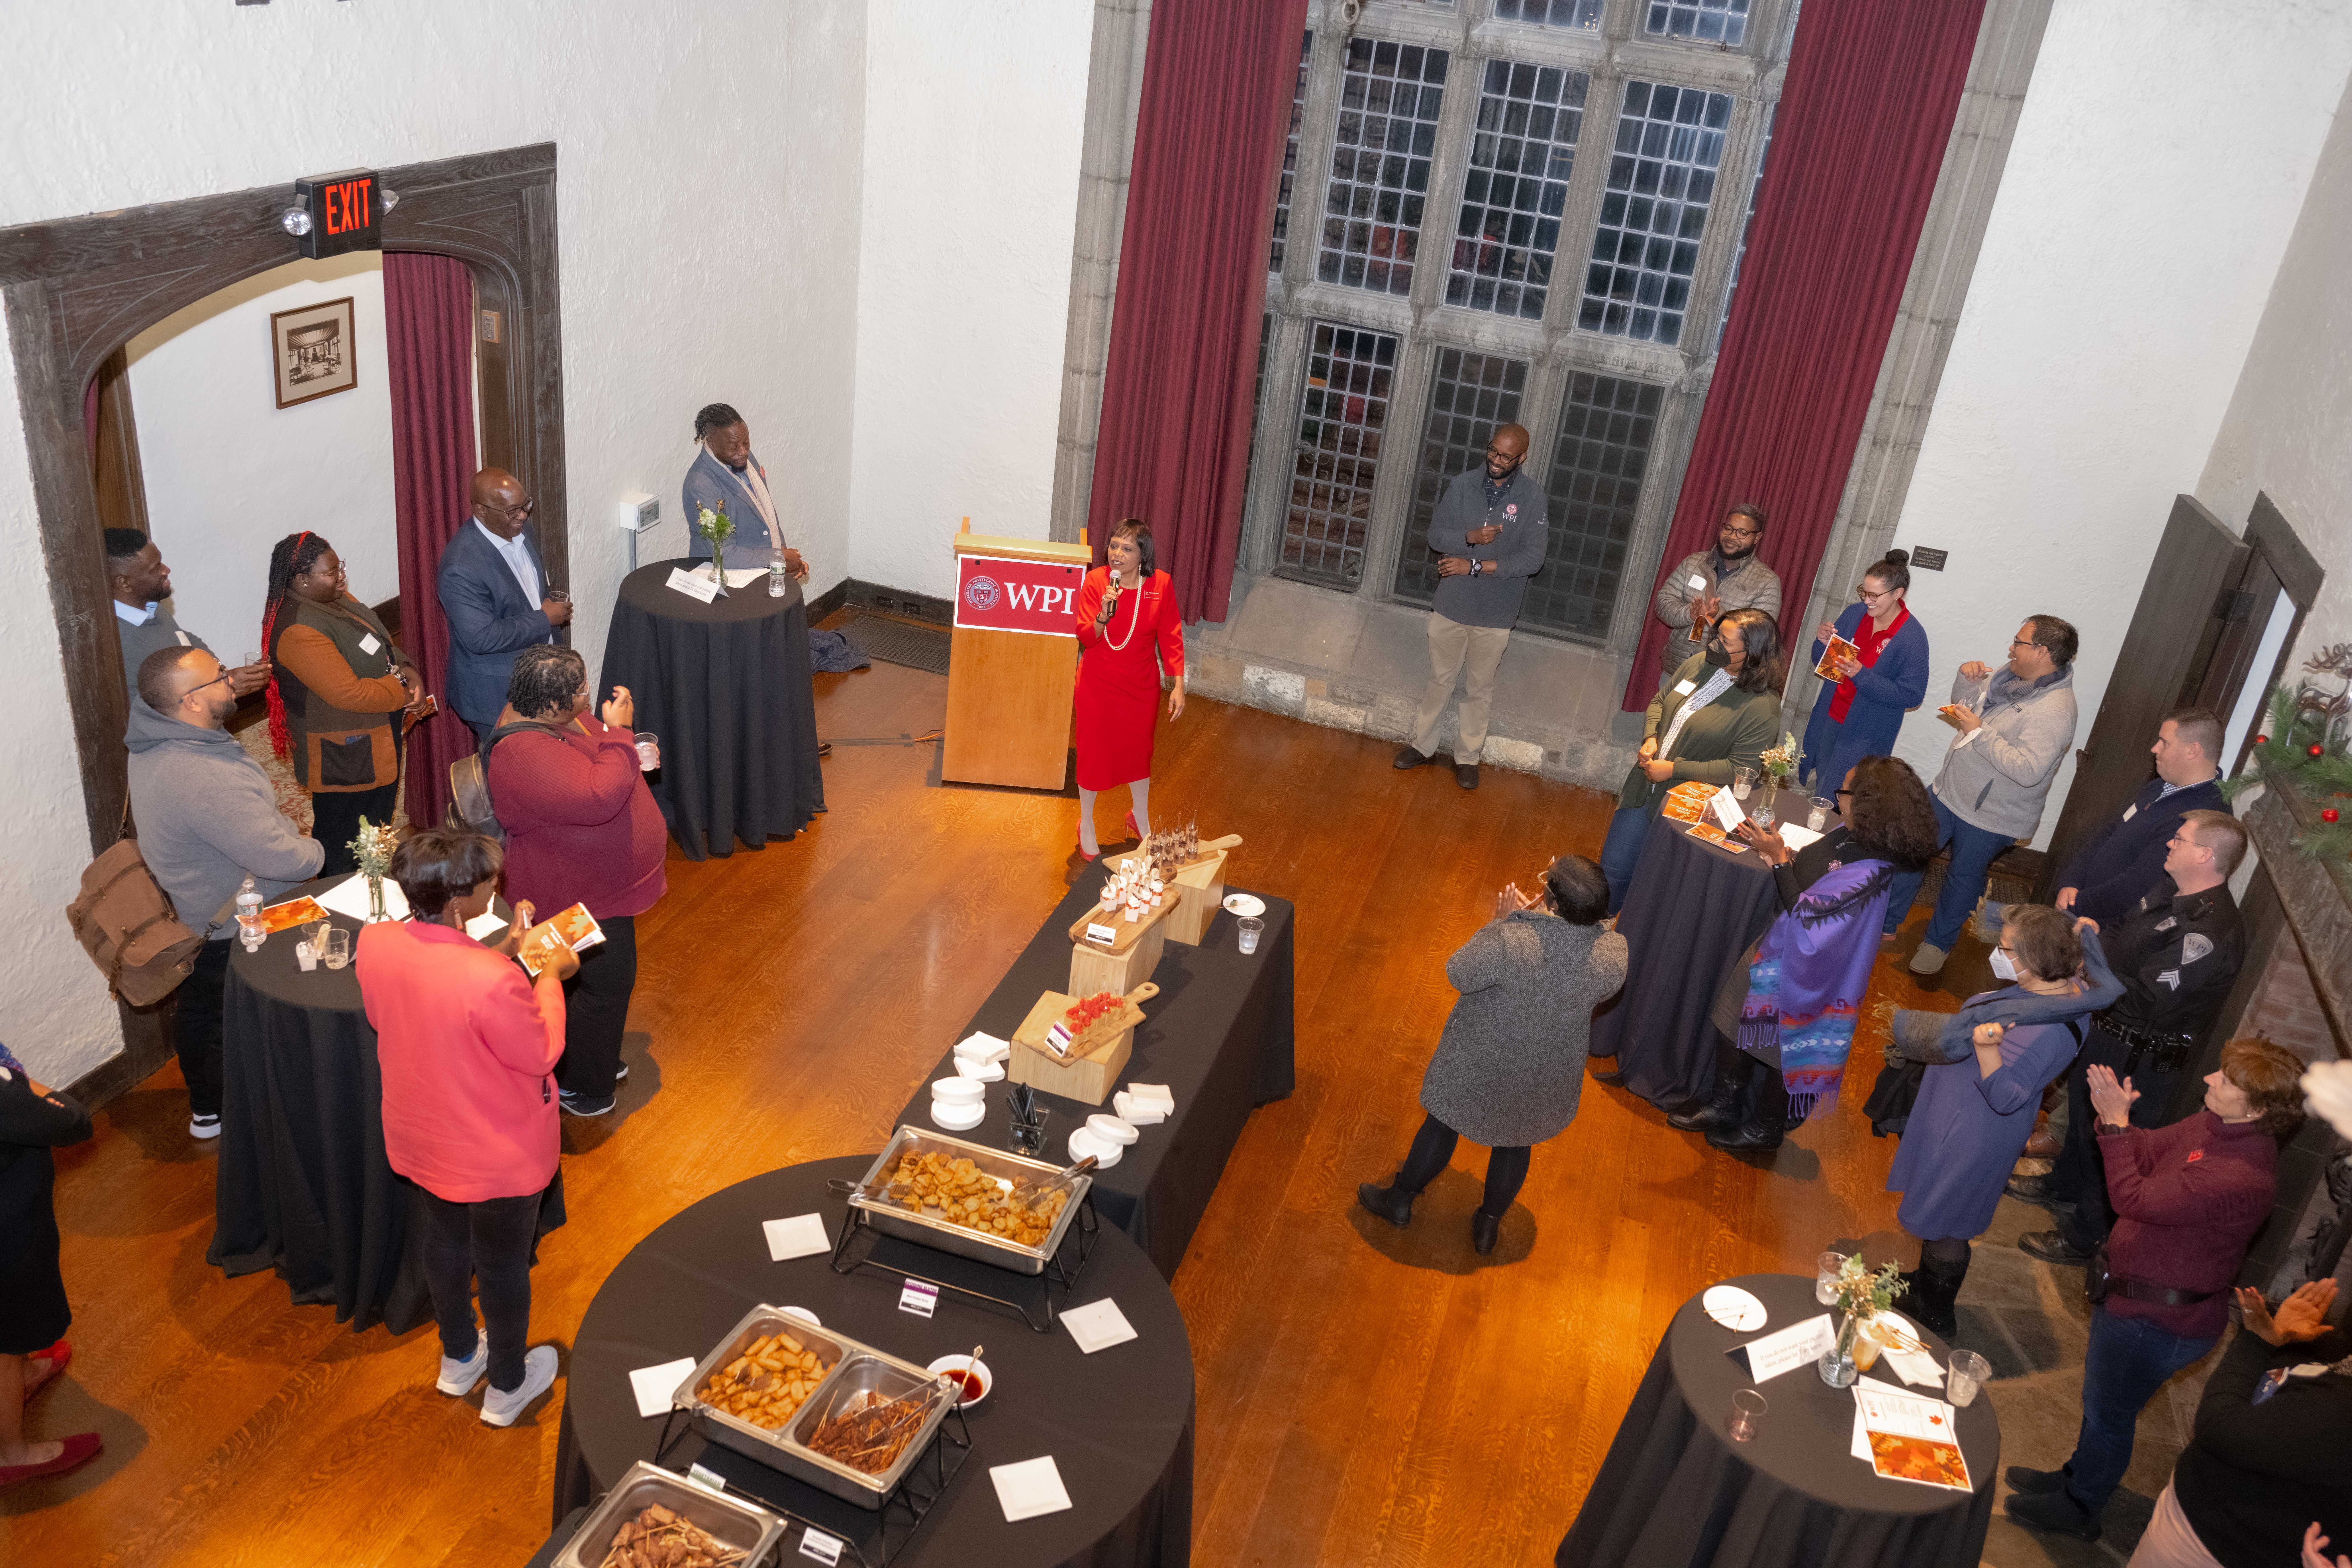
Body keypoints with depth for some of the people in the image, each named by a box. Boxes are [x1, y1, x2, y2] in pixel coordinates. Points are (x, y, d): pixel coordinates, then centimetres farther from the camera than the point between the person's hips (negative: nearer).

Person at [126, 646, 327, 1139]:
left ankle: (205, 1109, 46)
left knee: (197, 1011, 25)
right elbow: (280, 859, -34)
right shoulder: (205, 779, -38)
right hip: (237, 932, -10)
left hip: (191, 911, 10)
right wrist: (317, 851, -16)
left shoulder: (156, 745, -6)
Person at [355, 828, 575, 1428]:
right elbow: (540, 1053, -21)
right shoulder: (493, 981, -39)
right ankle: (507, 1388, 44)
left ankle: (459, 1358, 56)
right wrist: (551, 976, -9)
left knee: (446, 1242, 30)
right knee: (504, 1265, 19)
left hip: (420, 1141, 6)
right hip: (497, 1157, -6)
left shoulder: (374, 944, -19)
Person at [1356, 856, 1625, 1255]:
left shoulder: (1508, 940, -38)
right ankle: (1489, 1226, 48)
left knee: (1443, 1124, 23)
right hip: (1547, 1077, 3)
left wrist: (1500, 922, -11)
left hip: (1482, 1064, -3)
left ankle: (1400, 1201, 45)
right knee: (1516, 1140, 28)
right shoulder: (1614, 953, -25)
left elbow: (1458, 974, -21)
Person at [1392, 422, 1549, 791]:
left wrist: (1476, 567, -22)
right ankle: (1423, 745, 32)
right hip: (1451, 605, 2)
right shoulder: (1462, 484, -4)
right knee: (1439, 680, 16)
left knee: (1480, 690, 13)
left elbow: (1533, 558, -17)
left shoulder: (1533, 498, -11)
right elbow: (1436, 535, -3)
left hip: (1496, 614, -2)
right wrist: (1470, 537, -23)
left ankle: (1468, 757, 28)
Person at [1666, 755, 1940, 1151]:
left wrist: (1778, 858, -24)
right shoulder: (1850, 835, -10)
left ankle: (1764, 1130, 40)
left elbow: (1805, 912, -29)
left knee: (1780, 1049, 14)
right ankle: (1723, 1106, 40)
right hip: (1780, 948, 8)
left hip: (1804, 970, -8)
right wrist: (1777, 848, -6)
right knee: (1735, 1015, 19)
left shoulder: (1867, 873, -35)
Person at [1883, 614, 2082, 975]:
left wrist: (1979, 732, -30)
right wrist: (1966, 677, -5)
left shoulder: (2055, 711, -26)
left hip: (1988, 816, -8)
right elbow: (1962, 705, 17)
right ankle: (1886, 924, 30)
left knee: (1964, 878, 12)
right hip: (1949, 792, 8)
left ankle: (1939, 944, 32)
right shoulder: (2011, 678, 2)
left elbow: (2028, 771, -35)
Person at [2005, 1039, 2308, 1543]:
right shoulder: (2214, 1124, -8)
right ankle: (2077, 1475, 50)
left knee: (2108, 1412, 14)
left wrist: (2116, 1123, -28)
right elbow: (2147, 1152, 4)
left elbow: (2135, 1199, -32)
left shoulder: (2242, 1178, -35)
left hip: (2158, 1320, -9)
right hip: (2132, 1293, 9)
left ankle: (2078, 1509, 35)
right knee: (2100, 1399, 28)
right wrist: (2113, 1117, -15)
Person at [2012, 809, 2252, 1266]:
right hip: (2108, 1032, 10)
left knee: (2102, 1142, 8)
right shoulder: (2173, 891, -1)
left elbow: (2148, 1000, -32)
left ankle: (2084, 1236, 28)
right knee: (2082, 1113, 29)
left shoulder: (2210, 932, -32)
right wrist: (2096, 933, -6)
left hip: (2138, 1060, -10)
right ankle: (2062, 1187, 54)